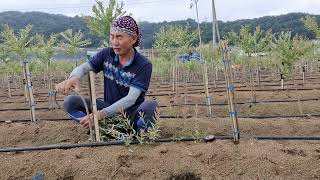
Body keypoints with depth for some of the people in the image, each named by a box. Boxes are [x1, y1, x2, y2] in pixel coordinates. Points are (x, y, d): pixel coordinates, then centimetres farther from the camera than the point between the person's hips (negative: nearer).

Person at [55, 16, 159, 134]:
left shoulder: (144, 65, -17)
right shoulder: (106, 54, -3)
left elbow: (131, 99, -25)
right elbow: (82, 68, -6)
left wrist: (101, 114, -36)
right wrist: (74, 78, -33)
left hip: (132, 113, -3)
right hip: (109, 108, 4)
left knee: (150, 106, -36)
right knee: (70, 102, -14)